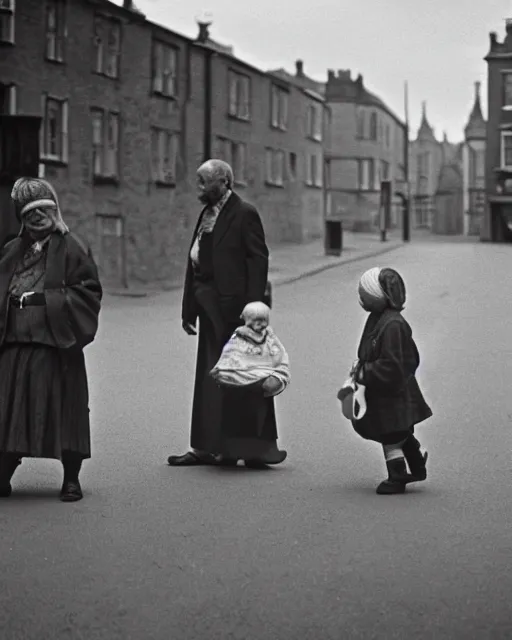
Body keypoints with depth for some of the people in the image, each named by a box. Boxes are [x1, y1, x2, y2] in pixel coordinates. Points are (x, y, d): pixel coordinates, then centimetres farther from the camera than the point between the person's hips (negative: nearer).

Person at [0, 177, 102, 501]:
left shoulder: (71, 248, 0)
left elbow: (88, 292, -6)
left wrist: (44, 299, -13)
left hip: (57, 345, -4)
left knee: (63, 411, -1)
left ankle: (71, 479, 10)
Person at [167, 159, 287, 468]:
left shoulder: (244, 214, -8)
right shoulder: (207, 214, 16)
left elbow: (258, 260, -14)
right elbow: (194, 262, 15)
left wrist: (252, 308, -20)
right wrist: (189, 308, 12)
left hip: (234, 307, -8)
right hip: (211, 310, 8)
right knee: (209, 378, 11)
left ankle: (254, 447, 4)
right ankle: (208, 447, 18)